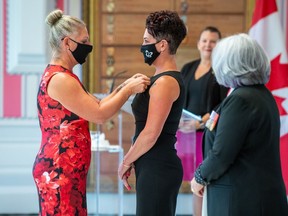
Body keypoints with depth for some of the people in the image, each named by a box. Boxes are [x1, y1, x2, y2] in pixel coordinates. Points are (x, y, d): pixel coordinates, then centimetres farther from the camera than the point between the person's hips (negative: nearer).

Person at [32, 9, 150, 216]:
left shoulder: (63, 76, 16)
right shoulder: (60, 80, -17)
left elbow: (96, 105, 15)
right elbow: (99, 115, -15)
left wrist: (123, 87, 4)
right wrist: (129, 90, -7)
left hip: (69, 170, 10)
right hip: (58, 171, -10)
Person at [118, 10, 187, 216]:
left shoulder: (165, 82, -15)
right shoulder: (163, 78, 15)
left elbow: (151, 134, -19)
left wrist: (126, 162, -6)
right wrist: (131, 160, 14)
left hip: (157, 169, -10)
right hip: (156, 167, 10)